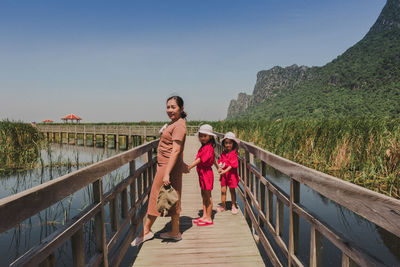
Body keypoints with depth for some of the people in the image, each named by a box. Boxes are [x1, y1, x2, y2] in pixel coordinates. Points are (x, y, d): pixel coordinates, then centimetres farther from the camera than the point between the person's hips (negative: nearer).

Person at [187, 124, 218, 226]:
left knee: (208, 196, -1)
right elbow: (213, 159, 25)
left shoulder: (208, 148, -17)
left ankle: (209, 219, 8)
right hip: (202, 173, 10)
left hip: (206, 173, -10)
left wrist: (189, 167, -31)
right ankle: (204, 216, 24)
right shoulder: (203, 147, 13)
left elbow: (200, 159, -26)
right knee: (204, 195, 14)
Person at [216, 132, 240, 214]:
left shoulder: (234, 154, -12)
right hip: (224, 174, 4)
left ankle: (234, 206, 23)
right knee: (223, 190, 7)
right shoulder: (223, 153, 5)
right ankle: (223, 205, 21)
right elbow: (220, 162, 6)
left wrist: (225, 171, -28)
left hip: (231, 174, -4)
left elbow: (232, 165, -19)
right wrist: (219, 168, -14)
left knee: (232, 190, 8)